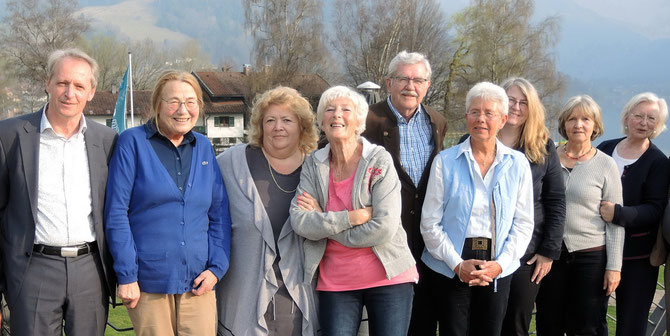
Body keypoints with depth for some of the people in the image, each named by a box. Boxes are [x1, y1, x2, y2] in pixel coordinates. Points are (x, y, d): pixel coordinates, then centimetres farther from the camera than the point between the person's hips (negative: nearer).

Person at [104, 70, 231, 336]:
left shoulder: (204, 147, 12)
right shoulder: (133, 142, -1)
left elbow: (220, 214, 12)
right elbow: (116, 212, -5)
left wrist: (217, 267, 1)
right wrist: (126, 275, -9)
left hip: (197, 284, 4)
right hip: (147, 283, -3)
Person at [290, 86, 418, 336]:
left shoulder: (380, 160, -8)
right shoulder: (313, 164, 3)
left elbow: (384, 228, -17)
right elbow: (299, 222, -9)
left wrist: (323, 223, -10)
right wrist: (352, 217, -18)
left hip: (387, 277, -2)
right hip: (335, 282, 3)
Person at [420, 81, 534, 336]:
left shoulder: (517, 164, 4)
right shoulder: (445, 161, -2)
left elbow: (523, 224, 4)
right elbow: (430, 222, -3)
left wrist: (499, 264, -8)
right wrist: (457, 264, -11)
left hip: (497, 269, 2)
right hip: (452, 268, -2)